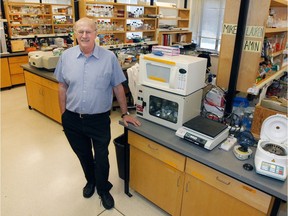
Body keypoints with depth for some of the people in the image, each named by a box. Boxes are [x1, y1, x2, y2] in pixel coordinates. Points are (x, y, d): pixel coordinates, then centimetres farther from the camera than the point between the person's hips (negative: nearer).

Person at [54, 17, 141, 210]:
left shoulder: (109, 57, -9)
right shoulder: (66, 56, -2)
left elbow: (118, 87, -3)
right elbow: (63, 87, 5)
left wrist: (125, 113, 1)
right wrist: (64, 115, 6)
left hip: (99, 119, -2)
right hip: (72, 119, 3)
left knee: (101, 157, 13)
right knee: (83, 155, 22)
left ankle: (103, 189, 39)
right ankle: (91, 181, 50)